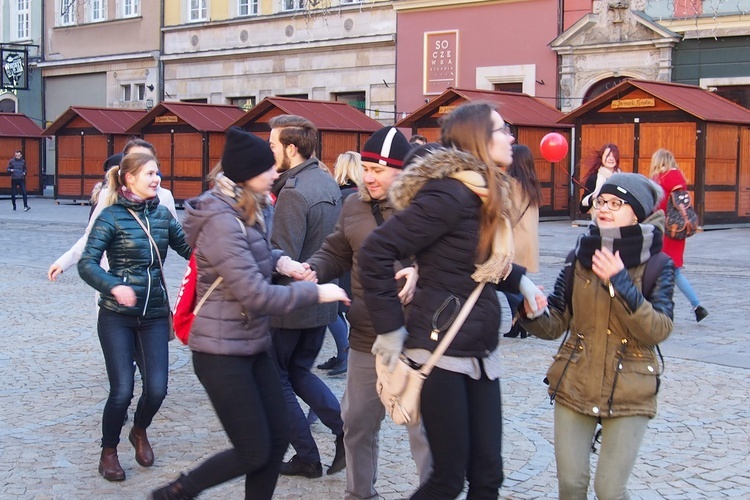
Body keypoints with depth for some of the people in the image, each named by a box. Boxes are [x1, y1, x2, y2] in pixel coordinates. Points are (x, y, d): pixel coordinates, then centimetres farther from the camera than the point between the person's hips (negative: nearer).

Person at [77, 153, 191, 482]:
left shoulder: (162, 215, 5)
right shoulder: (111, 217, -8)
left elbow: (189, 249, 7)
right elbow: (87, 263, -16)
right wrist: (113, 286, -33)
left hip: (154, 316, 4)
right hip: (117, 316, -4)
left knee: (157, 389, -3)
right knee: (122, 390, -7)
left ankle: (139, 432, 30)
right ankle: (108, 452, 19)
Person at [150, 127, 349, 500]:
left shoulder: (250, 211, 7)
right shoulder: (222, 221, -23)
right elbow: (255, 295, -26)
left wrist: (277, 259, 4)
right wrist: (316, 293, -19)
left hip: (254, 345, 9)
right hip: (223, 353, -9)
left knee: (278, 439, 10)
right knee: (253, 452, -2)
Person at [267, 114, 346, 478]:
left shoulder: (294, 193, -21)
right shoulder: (328, 183, 6)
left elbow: (282, 259, -25)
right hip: (322, 299, 8)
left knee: (276, 378, 9)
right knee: (299, 372, 21)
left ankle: (307, 457, 12)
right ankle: (345, 427, 5)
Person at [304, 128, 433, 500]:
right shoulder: (354, 206, 8)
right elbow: (335, 253, 16)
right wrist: (313, 269, -4)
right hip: (366, 338, 6)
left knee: (424, 427, 4)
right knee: (357, 421, 18)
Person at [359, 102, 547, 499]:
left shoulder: (486, 193, 10)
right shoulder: (450, 193, -17)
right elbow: (376, 251, -21)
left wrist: (520, 280, 6)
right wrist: (390, 327, -18)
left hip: (481, 352, 9)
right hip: (441, 352, -8)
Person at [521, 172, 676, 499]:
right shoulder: (581, 254, 1)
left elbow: (657, 331, -17)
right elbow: (555, 324, 2)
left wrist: (620, 282, -26)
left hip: (629, 393, -2)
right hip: (574, 386, 3)